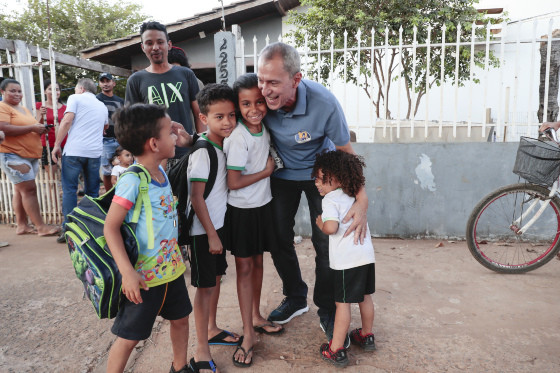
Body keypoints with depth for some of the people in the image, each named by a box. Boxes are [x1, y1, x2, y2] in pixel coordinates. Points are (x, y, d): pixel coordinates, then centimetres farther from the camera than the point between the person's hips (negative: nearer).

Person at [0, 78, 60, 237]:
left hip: (30, 156, 8)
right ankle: (41, 227, -11)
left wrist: (40, 129, 9)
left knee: (20, 190, 11)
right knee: (29, 189, -12)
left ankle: (22, 225, 16)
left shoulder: (24, 109, 21)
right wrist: (32, 128, -17)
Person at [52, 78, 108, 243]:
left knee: (69, 190, 2)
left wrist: (57, 145, -4)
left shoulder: (75, 98, 6)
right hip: (95, 152, 4)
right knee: (93, 192, 10)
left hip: (74, 150, -4)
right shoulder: (102, 106, 21)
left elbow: (67, 121, -6)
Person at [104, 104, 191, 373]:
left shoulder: (161, 173, 2)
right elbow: (110, 227, -21)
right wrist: (127, 272, -25)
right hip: (145, 276, -8)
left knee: (180, 318, 23)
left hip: (172, 267, 8)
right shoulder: (132, 181, -23)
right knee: (129, 337, 7)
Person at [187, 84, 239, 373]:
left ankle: (211, 329, 38)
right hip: (203, 229, -8)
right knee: (205, 286, 0)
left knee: (216, 278, 19)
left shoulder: (225, 144, 5)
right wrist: (211, 235, -17)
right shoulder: (203, 151, -20)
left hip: (219, 222, 8)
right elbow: (196, 197, -20)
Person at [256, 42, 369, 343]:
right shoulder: (262, 98, -25)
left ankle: (327, 311, 20)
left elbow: (346, 153, -21)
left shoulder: (324, 103, -33)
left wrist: (361, 199, -30)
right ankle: (295, 298, 32)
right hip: (282, 173, 3)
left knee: (325, 242, -4)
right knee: (278, 239, 7)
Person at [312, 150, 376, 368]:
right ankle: (367, 337, 38)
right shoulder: (354, 195, 13)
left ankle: (336, 350, 7)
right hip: (367, 254, 8)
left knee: (343, 302, -1)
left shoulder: (331, 199, -12)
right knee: (365, 298, 21)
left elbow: (331, 227, -24)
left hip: (347, 260, -8)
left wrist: (320, 223, -5)